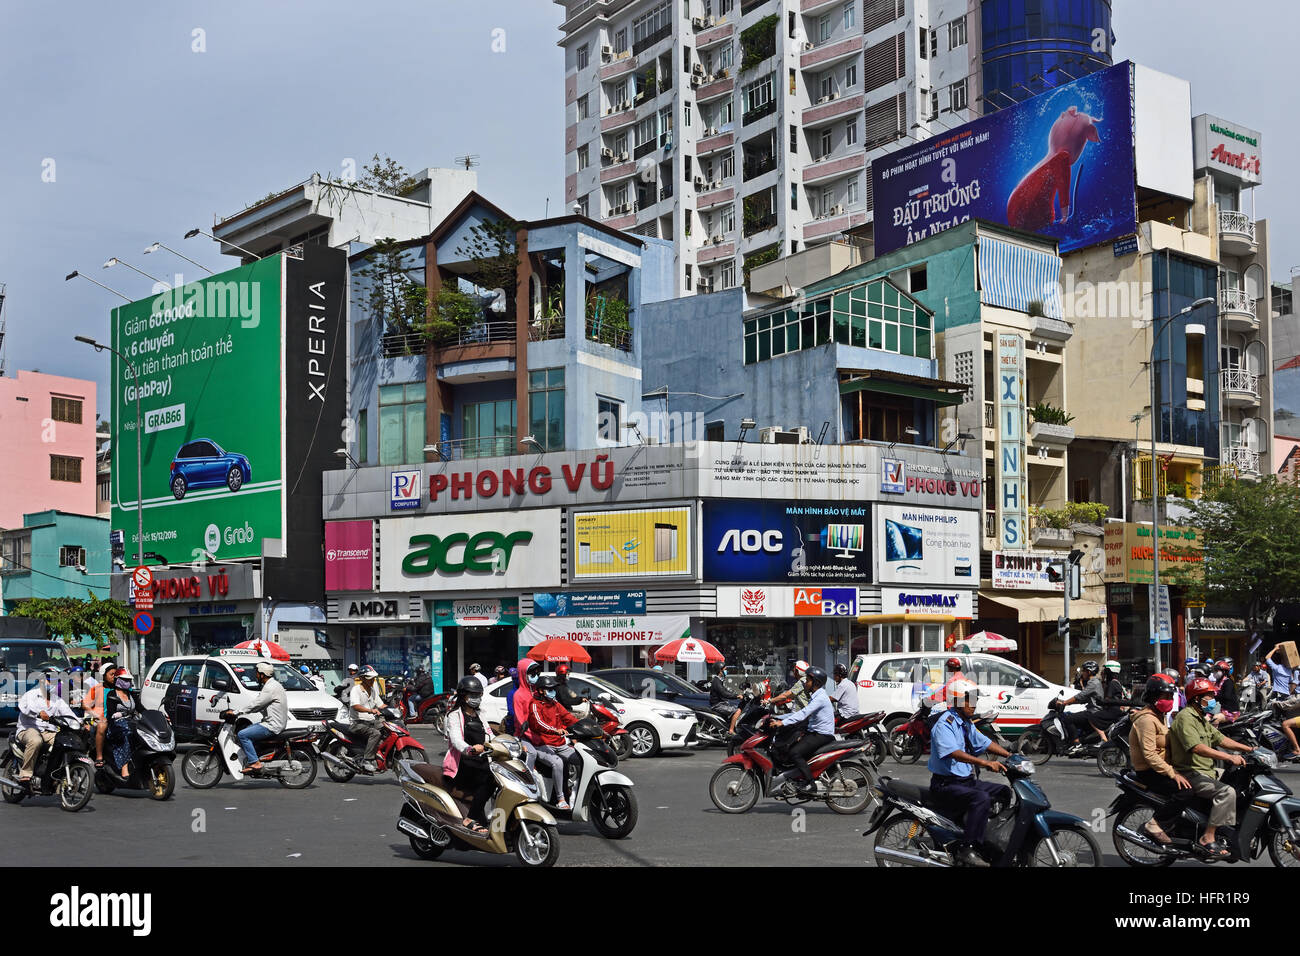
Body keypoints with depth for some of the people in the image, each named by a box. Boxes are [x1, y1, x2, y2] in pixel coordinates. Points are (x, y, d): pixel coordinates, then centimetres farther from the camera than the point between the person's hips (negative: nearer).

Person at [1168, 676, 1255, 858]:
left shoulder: (1202, 719, 20)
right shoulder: (1185, 718, -15)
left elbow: (1220, 739, 20)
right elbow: (1197, 748, -27)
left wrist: (1249, 749, 9)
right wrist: (1230, 757, -31)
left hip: (1206, 771, 11)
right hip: (1190, 774, -11)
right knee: (1226, 792, -28)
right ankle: (1208, 838, -29)